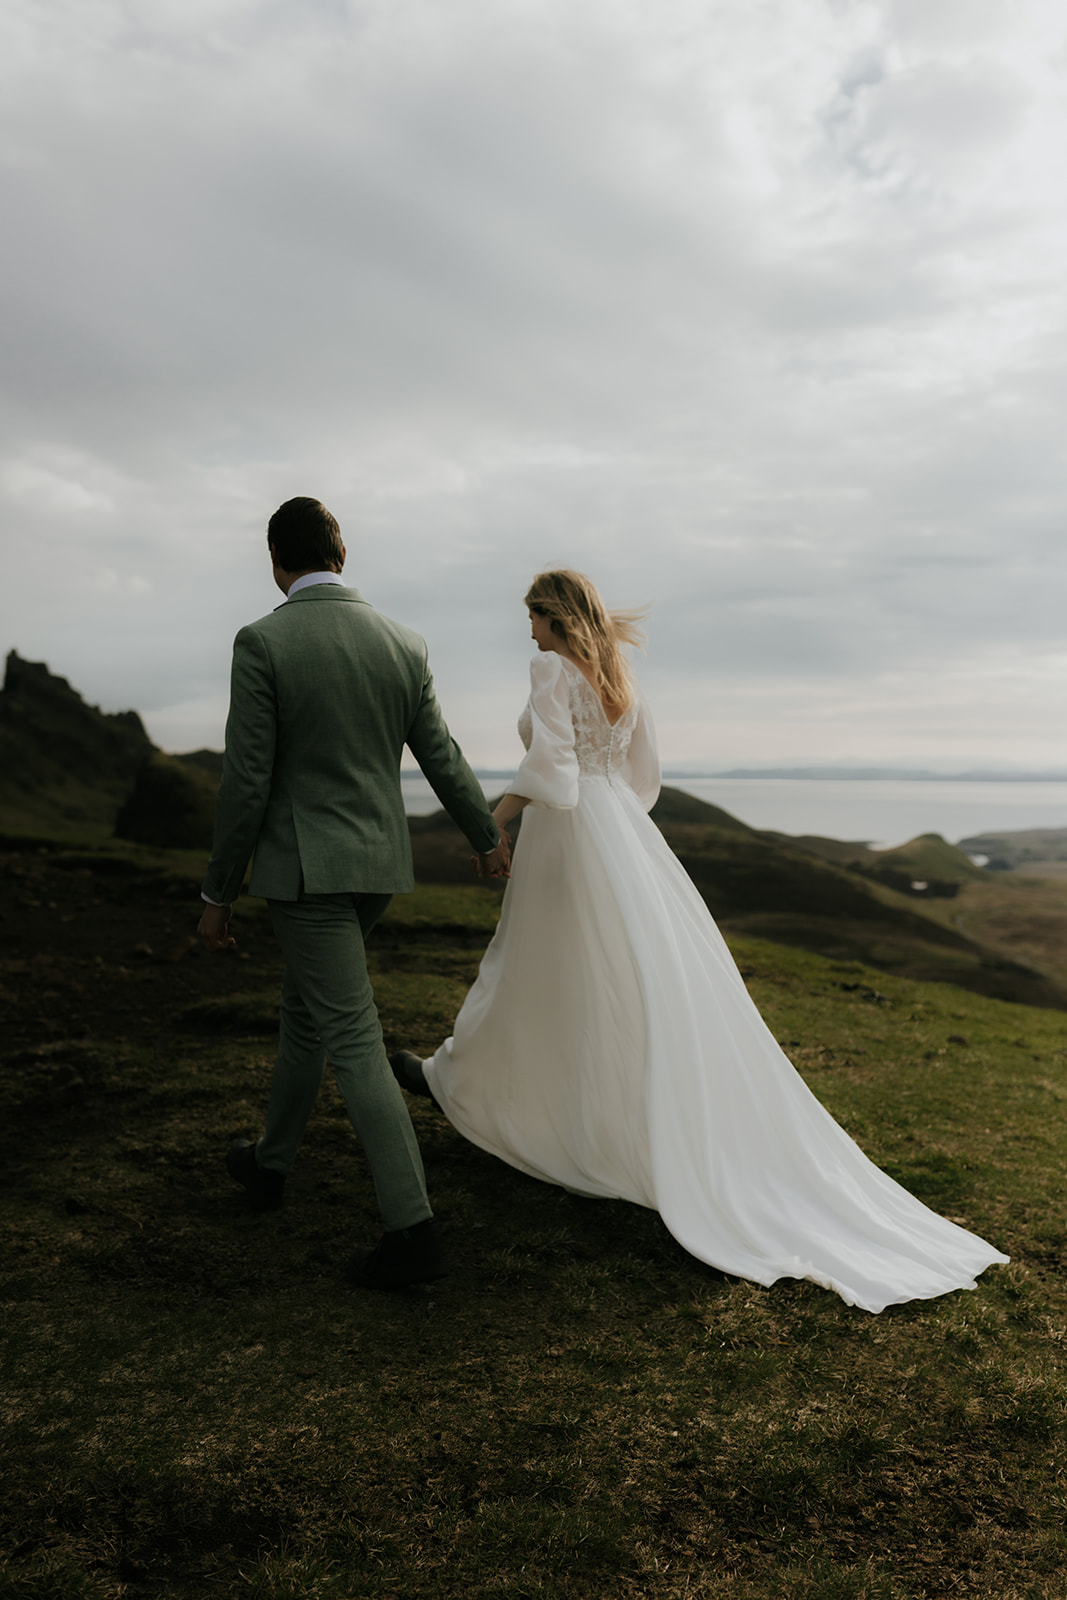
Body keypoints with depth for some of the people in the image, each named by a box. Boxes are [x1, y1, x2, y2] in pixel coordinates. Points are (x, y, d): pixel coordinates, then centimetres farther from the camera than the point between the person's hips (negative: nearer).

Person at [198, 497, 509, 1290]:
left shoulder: (262, 643, -14)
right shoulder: (403, 643, 2)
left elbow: (246, 783, -14)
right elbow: (442, 756, 9)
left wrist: (219, 894, -4)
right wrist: (488, 836, 25)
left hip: (306, 867, -6)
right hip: (380, 861, 7)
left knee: (354, 1041, -5)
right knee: (305, 1008, 24)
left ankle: (413, 1229, -4)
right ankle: (271, 1162, 40)